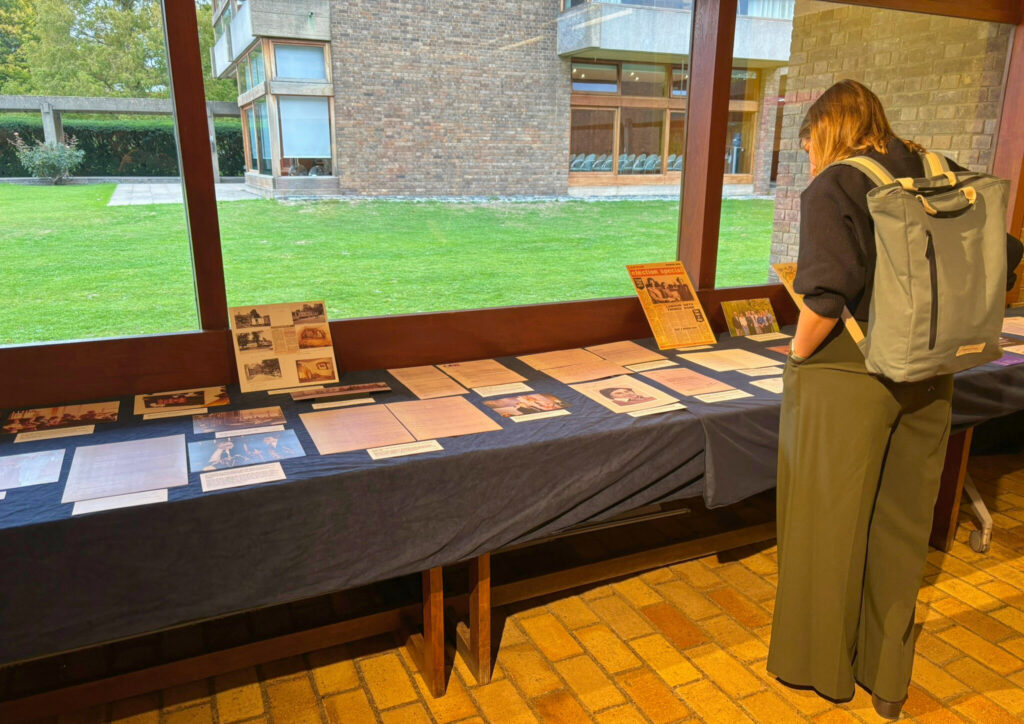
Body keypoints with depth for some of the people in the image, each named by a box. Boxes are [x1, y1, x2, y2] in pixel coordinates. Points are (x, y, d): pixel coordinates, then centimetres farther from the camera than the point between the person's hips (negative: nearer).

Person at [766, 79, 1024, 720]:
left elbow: (827, 295, -26)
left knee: (828, 523, 11)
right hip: (927, 379, 6)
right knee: (901, 527, 18)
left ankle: (822, 665, 30)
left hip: (844, 378, -6)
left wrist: (799, 354, -10)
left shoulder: (833, 187, -13)